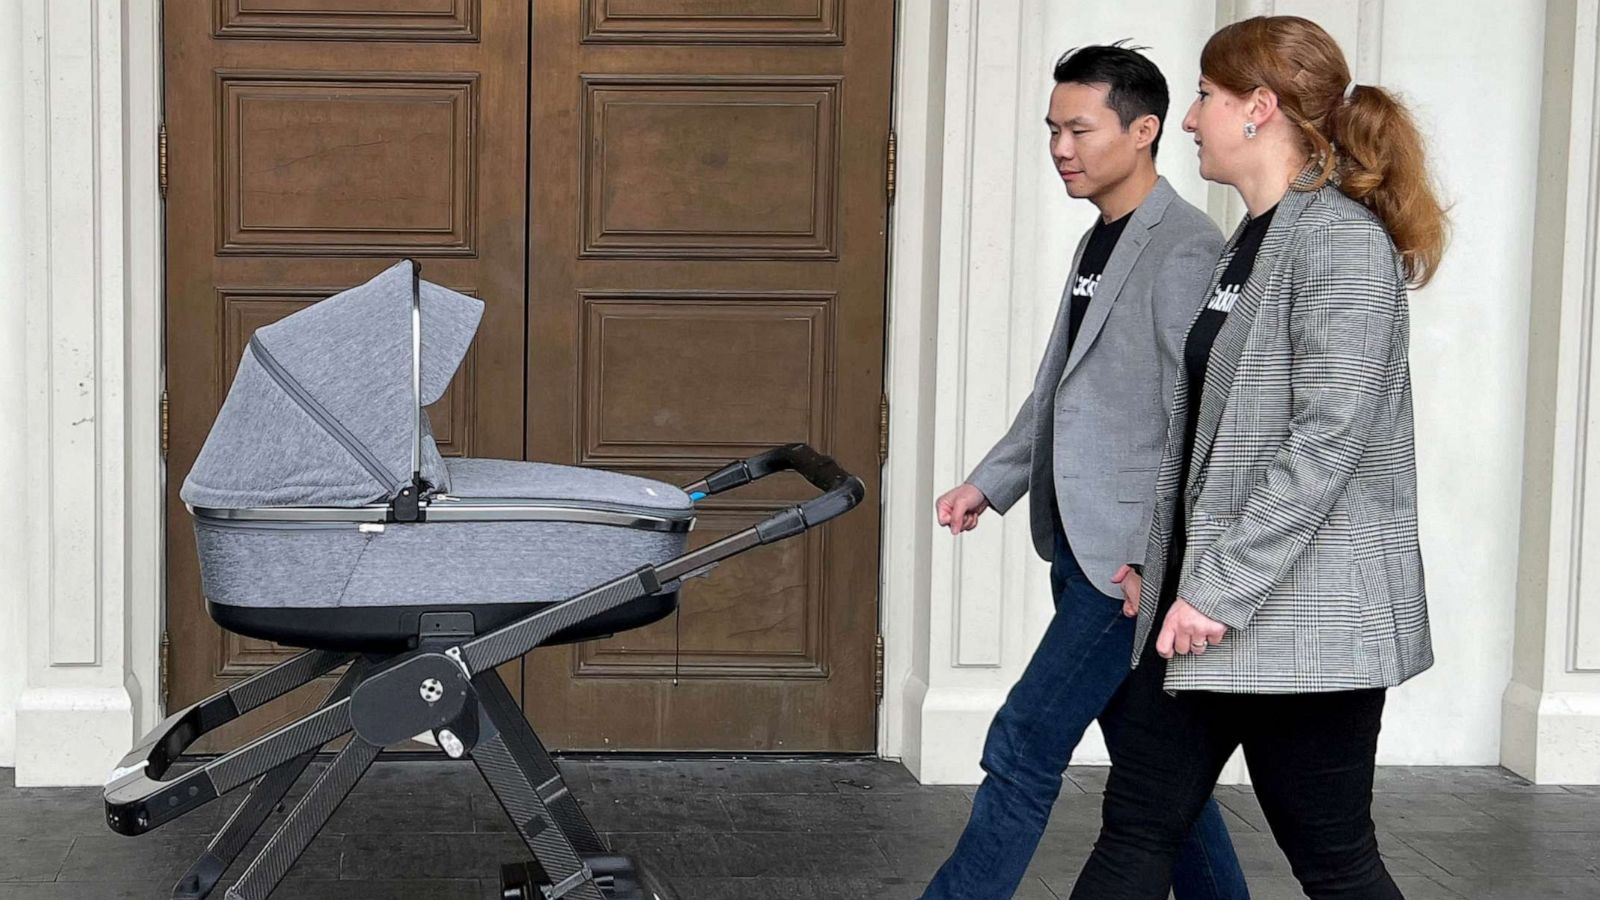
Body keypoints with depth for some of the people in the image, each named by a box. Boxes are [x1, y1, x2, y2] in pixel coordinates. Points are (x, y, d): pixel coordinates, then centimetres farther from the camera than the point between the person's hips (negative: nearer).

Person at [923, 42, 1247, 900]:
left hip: (1132, 562, -9)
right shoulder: (1098, 243, 15)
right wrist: (991, 482, 16)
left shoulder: (1184, 251, -14)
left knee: (1024, 748, -6)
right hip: (1082, 549, 9)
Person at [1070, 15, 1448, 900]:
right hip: (1205, 600, 9)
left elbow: (1327, 440, -21)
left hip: (1300, 611, -9)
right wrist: (1168, 567, 17)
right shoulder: (1249, 242, 15)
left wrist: (1223, 588, -23)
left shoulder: (1342, 239, -14)